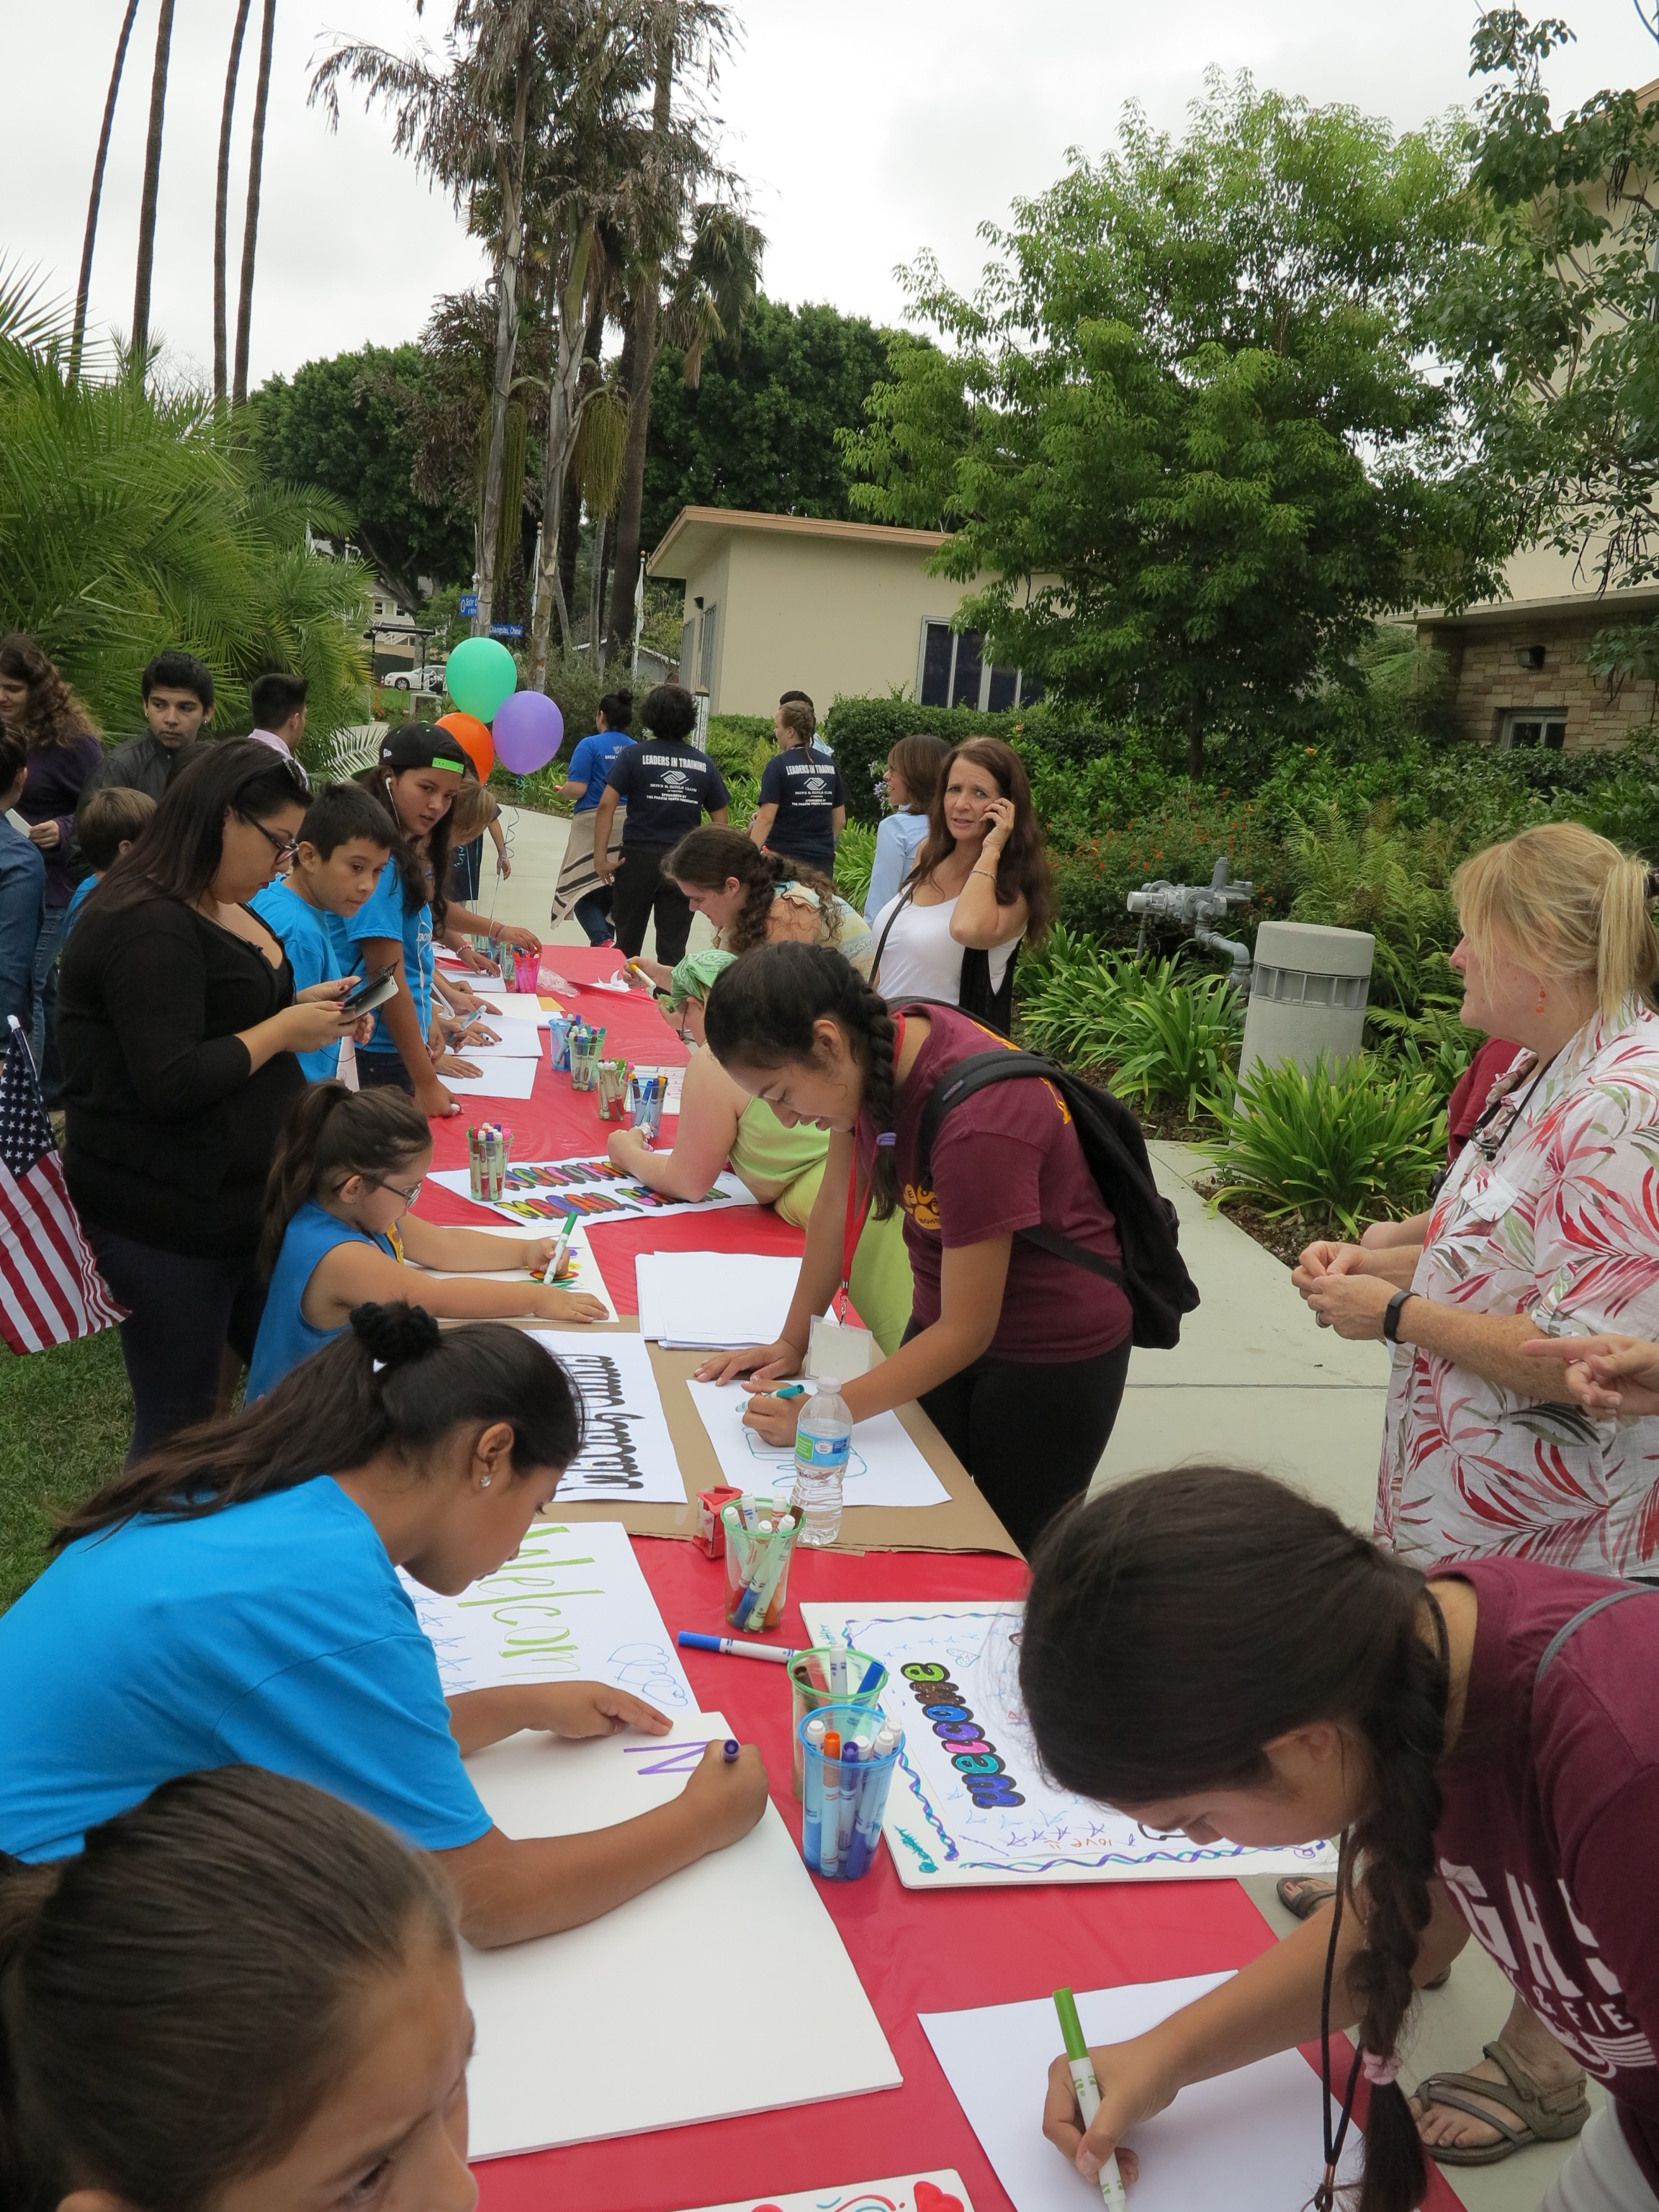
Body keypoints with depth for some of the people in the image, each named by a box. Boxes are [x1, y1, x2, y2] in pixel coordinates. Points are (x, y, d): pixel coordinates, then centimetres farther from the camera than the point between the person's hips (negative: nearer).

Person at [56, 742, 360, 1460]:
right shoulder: (146, 927, -20)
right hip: (166, 1227, -9)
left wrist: (303, 1005, 4)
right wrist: (282, 1031, -16)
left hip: (240, 1200, 9)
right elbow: (171, 1082, -27)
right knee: (180, 1423, 4)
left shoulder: (219, 904, 10)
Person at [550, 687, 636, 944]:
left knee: (582, 888, -1)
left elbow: (577, 788, -13)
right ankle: (605, 943, 20)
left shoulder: (590, 745, -7)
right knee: (610, 890, 15)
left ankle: (603, 942, -22)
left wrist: (561, 792, 8)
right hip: (628, 825, 5)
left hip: (593, 823, -5)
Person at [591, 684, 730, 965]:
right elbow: (720, 820, 5)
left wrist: (600, 857, -10)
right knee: (673, 950, 5)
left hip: (639, 857, -1)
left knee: (627, 943, 13)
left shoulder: (633, 755, -3)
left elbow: (606, 805, -12)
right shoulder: (703, 764, 3)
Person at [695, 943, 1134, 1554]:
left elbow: (967, 1330, -27)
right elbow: (837, 1200, 0)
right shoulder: (871, 1046, -13)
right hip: (947, 1320, 7)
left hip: (1055, 1352, -7)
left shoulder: (975, 1122, -35)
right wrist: (792, 1343, 0)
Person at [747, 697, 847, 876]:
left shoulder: (778, 765, -8)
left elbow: (766, 819, -15)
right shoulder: (829, 765, 8)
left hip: (785, 859, -5)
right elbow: (840, 820, 13)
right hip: (823, 861, 5)